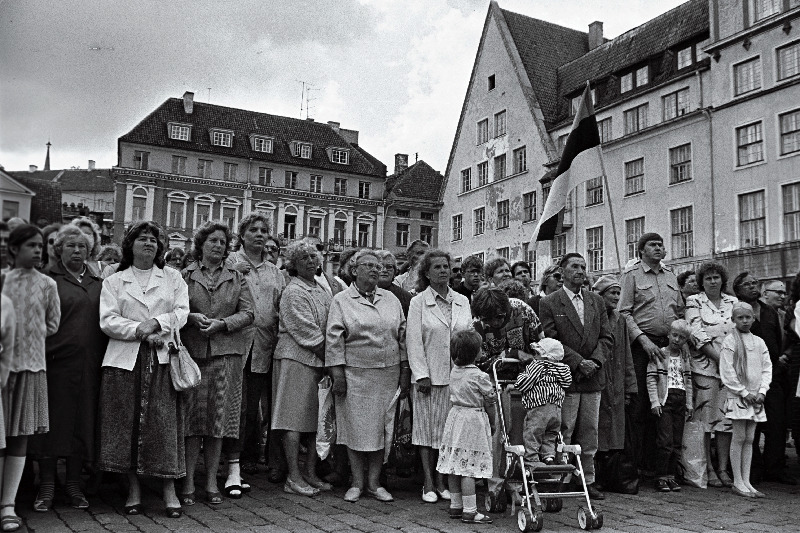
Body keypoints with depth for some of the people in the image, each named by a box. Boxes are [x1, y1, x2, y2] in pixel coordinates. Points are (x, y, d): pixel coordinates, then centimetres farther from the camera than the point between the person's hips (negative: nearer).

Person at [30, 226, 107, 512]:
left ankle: (74, 483, 19)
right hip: (56, 361, -3)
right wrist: (41, 355, -11)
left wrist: (104, 360, 7)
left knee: (83, 423, 7)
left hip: (89, 366, 4)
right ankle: (47, 485, 14)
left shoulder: (98, 283, 15)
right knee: (53, 421, 2)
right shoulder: (49, 280, 3)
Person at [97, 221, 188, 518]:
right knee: (126, 423, -1)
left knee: (164, 423, -5)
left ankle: (170, 490, 1)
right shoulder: (114, 281, 13)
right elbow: (108, 320, 0)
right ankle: (133, 489, 11)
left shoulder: (173, 278, 16)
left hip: (163, 358, 0)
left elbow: (181, 312, 3)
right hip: (125, 358, 1)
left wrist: (157, 324, -13)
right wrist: (140, 331, -13)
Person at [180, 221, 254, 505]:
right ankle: (188, 483, 7)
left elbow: (248, 313, 5)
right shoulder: (185, 275, 9)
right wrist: (193, 317, -13)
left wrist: (221, 324, -9)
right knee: (192, 417, -1)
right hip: (193, 352, -1)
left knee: (219, 418, 3)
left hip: (226, 354, 1)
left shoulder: (237, 278, 13)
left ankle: (211, 482, 12)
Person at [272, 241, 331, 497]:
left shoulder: (322, 291, 16)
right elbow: (307, 333, -13)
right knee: (294, 419, -4)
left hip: (320, 361, 8)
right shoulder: (293, 292, -7)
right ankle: (293, 477, 1)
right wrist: (329, 357, -11)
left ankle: (310, 473, 16)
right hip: (296, 359, -7)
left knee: (317, 419, 8)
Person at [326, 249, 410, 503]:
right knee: (356, 427, 1)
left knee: (381, 427, 5)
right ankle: (357, 483, 13)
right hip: (355, 374, -3)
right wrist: (338, 374, -10)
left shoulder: (391, 300, 12)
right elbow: (334, 338, -4)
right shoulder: (342, 300, 1)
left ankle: (374, 482, 15)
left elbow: (402, 335, 12)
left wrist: (405, 370, 7)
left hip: (388, 374, 3)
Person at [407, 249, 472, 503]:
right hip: (429, 376, -3)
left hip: (457, 375, 3)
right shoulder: (418, 302, 1)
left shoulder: (462, 301, 11)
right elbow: (414, 341, -4)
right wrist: (421, 375, -11)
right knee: (427, 426, 2)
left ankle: (441, 480, 15)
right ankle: (428, 483, 11)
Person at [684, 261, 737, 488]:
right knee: (705, 417, -4)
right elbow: (697, 334, -6)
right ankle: (708, 469, 3)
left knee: (727, 417, 3)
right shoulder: (694, 301, 3)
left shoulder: (733, 302, 15)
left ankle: (723, 468, 10)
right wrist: (718, 357, -12)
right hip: (704, 366, -4)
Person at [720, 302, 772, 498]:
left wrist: (762, 392, -3)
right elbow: (727, 371, -10)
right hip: (737, 395, -5)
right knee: (739, 437, -3)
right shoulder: (730, 341, -5)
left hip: (756, 396, 5)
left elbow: (767, 368, 10)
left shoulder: (759, 342, 11)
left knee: (749, 439, 6)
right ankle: (738, 482, 2)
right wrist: (744, 393, -11)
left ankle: (746, 481, 10)